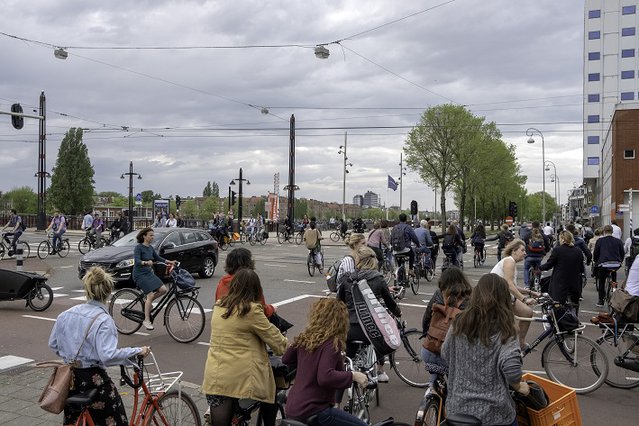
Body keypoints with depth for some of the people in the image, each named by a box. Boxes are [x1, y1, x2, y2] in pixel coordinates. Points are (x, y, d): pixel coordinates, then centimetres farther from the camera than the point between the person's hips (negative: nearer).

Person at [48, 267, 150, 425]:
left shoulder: (66, 314, 2)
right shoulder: (103, 320, -20)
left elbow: (53, 344, 12)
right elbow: (108, 355, -29)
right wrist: (137, 351, -22)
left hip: (69, 377, 7)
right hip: (93, 379, -7)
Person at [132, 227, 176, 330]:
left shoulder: (150, 248, 9)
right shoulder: (138, 247, -13)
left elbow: (157, 258, 21)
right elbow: (136, 261, -26)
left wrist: (169, 262, 10)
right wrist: (146, 262, -46)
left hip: (149, 273, 7)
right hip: (140, 274, -7)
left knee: (163, 289, -7)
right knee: (150, 295, -15)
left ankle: (147, 301, 15)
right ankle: (146, 321, -6)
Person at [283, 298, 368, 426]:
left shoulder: (304, 337, 4)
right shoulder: (332, 343, -17)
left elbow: (286, 359, 18)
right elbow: (325, 377, -29)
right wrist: (352, 375, -18)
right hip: (311, 411, -9)